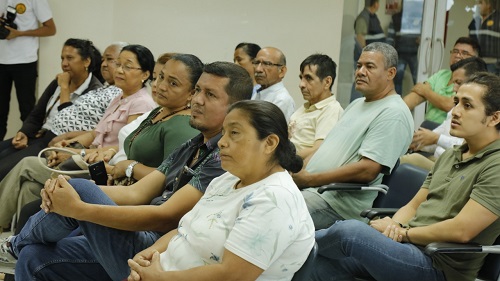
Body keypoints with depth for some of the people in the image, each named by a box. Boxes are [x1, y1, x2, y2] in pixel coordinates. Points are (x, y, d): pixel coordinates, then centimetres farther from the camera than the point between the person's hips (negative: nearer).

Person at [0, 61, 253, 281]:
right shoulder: (191, 147, 14)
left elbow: (166, 217, -23)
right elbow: (136, 194, 8)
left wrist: (78, 208, -22)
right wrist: (63, 191, -8)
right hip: (143, 241, 8)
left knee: (81, 189, -13)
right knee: (34, 257, 1)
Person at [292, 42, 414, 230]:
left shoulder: (393, 114, -11)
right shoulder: (357, 104, 21)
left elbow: (367, 170, -20)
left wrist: (309, 179, -16)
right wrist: (297, 170, 3)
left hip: (338, 199, -9)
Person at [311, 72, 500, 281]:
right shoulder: (449, 156, 17)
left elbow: (461, 230, -20)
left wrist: (403, 233, -9)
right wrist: (394, 227, -5)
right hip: (407, 246, 8)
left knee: (350, 231, -24)